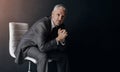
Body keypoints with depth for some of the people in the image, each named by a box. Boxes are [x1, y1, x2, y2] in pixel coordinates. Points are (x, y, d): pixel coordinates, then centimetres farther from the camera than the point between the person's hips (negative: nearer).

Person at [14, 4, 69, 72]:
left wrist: (62, 39, -26)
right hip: (28, 46, -7)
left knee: (63, 56, 0)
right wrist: (58, 38, -34)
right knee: (43, 56, -35)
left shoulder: (61, 26, -8)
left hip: (42, 47, 7)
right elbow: (42, 47, -36)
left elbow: (62, 49, -6)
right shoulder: (42, 24, -32)